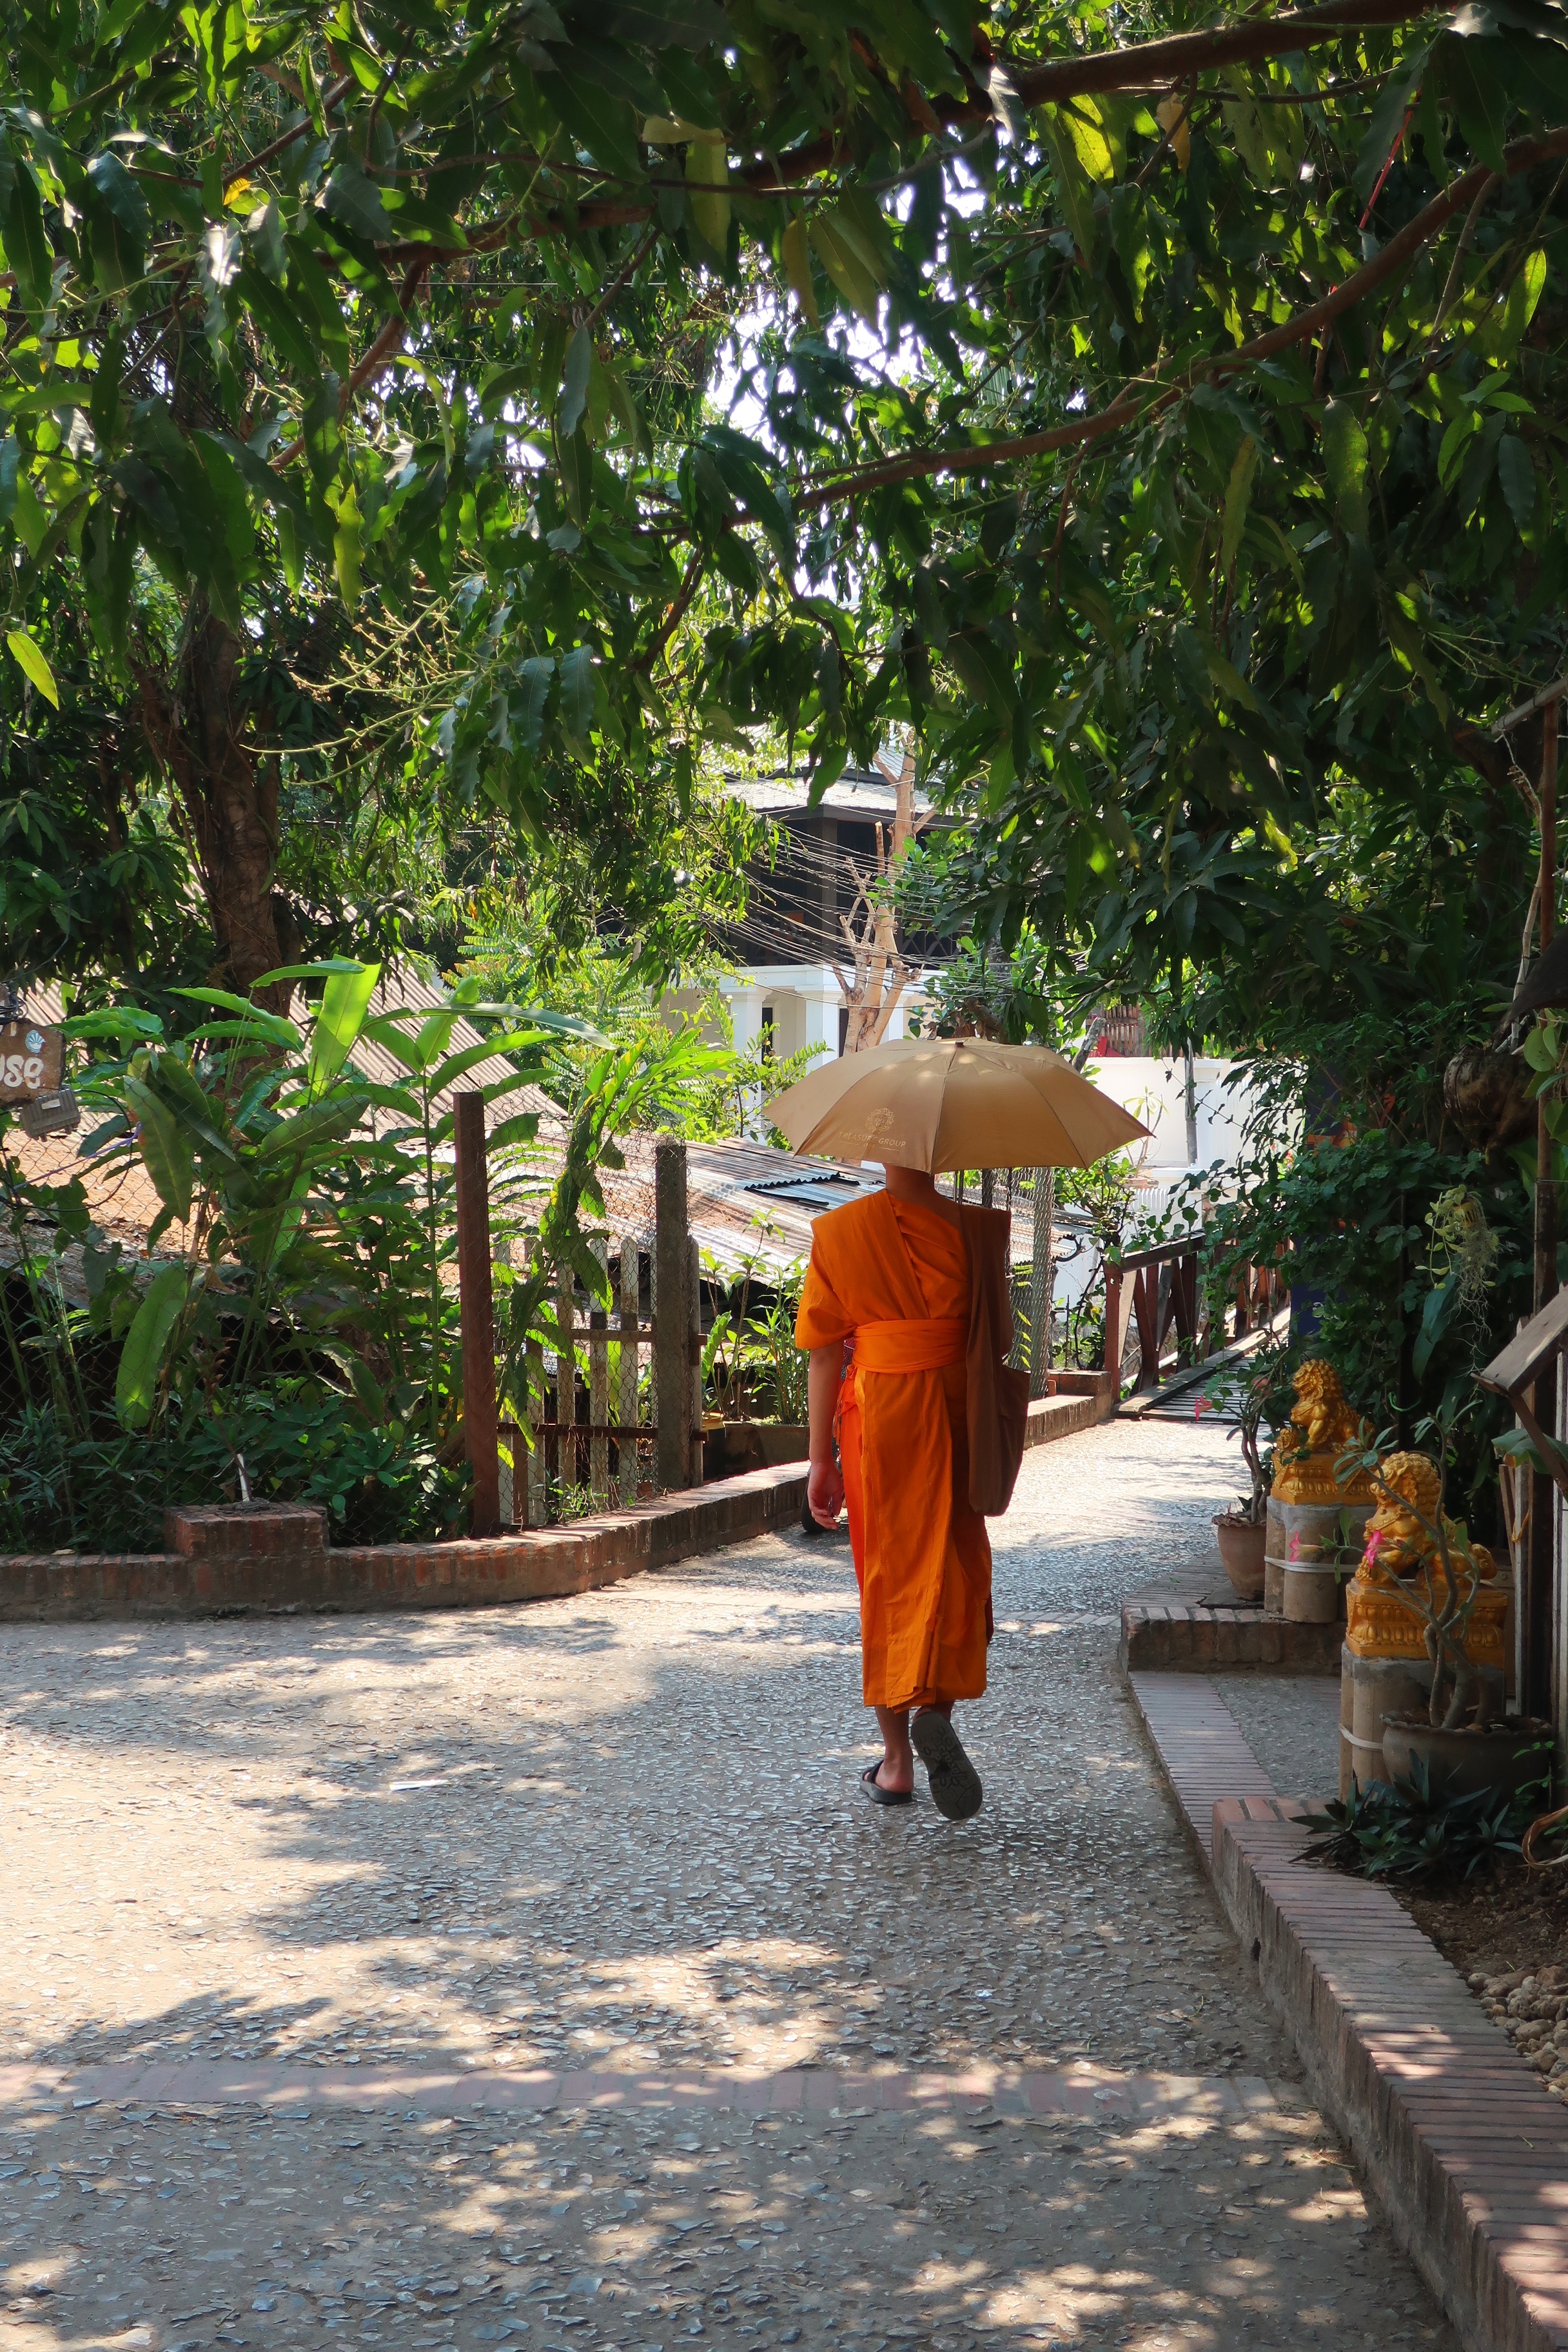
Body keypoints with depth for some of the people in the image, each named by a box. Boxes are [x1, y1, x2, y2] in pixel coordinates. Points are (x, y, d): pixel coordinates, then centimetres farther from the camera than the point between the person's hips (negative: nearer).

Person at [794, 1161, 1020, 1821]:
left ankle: (897, 1760, 15)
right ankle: (935, 1708, -18)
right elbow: (998, 1340, 1)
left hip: (876, 1412, 1)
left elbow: (824, 1355, -2)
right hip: (957, 1416, -1)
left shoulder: (839, 1231, -2)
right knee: (952, 1566, 9)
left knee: (886, 1578, 11)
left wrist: (821, 1459, 2)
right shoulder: (977, 1229, -2)